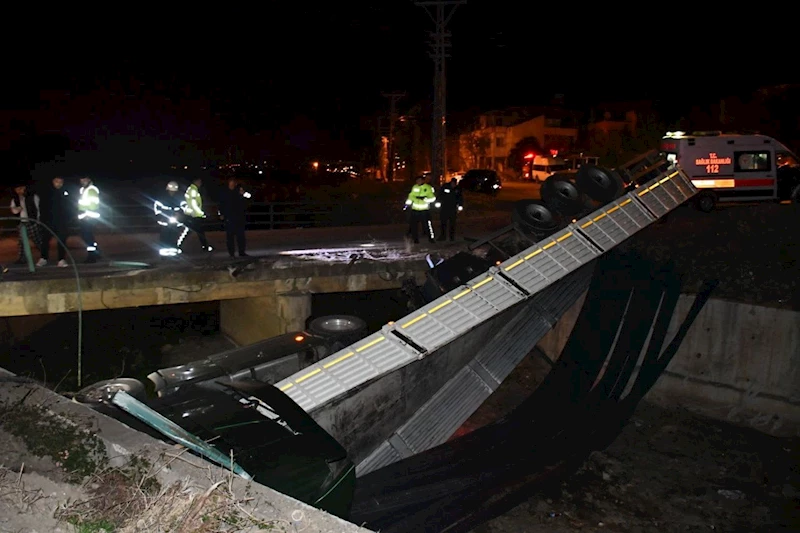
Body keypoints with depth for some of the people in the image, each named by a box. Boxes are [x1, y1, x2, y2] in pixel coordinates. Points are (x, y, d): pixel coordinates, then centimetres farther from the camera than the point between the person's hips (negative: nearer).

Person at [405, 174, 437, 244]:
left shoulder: (428, 188, -3)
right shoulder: (414, 187, 9)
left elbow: (433, 198, -6)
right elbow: (411, 196, 17)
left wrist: (424, 198, -19)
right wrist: (407, 203, 7)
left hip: (425, 210, -4)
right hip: (415, 210, 4)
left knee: (428, 224, -10)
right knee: (413, 224, 4)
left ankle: (432, 238, 4)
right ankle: (415, 239, 16)